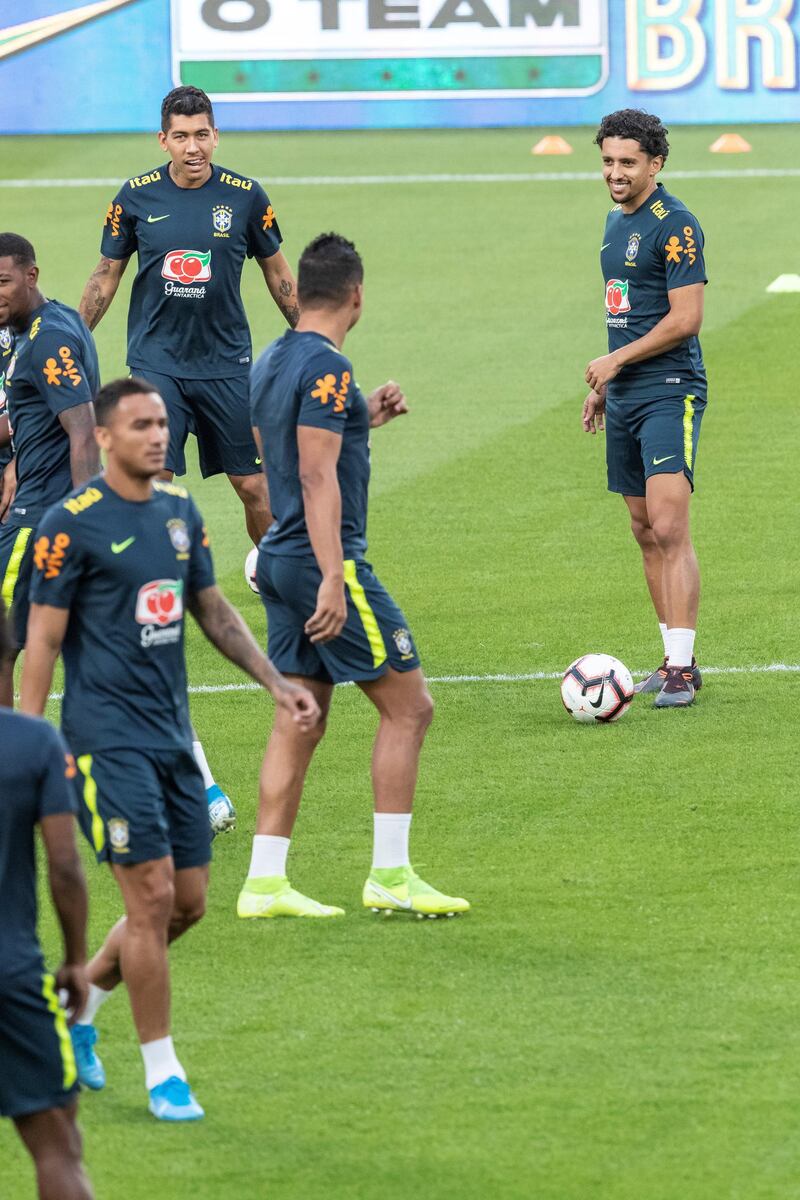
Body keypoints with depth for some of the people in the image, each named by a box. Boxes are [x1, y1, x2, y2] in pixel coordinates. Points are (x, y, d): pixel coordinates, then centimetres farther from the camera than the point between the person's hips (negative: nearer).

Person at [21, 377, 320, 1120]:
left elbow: (213, 611, 22)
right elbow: (42, 641, -10)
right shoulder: (72, 525, -11)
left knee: (188, 903, 8)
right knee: (152, 897, -9)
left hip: (172, 734, 7)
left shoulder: (180, 511, 10)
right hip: (108, 737, -7)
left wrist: (275, 683, 16)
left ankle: (77, 1008, 28)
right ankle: (161, 1072, 2)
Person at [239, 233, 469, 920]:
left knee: (299, 723, 10)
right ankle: (389, 875, -2)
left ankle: (265, 882, 7)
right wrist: (333, 580, -23)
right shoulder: (326, 368, -15)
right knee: (408, 708, -2)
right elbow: (319, 479, -20)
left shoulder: (272, 362, 12)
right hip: (325, 561, -9)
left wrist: (363, 419, 24)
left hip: (280, 558, 9)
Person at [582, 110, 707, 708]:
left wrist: (614, 361, -12)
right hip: (624, 395, 9)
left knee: (669, 529, -14)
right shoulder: (616, 221, 15)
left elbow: (685, 318, -17)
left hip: (670, 392, -9)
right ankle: (678, 659, 15)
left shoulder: (675, 225, -13)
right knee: (646, 531, 9)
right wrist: (603, 386, 21)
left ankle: (680, 669, -15)